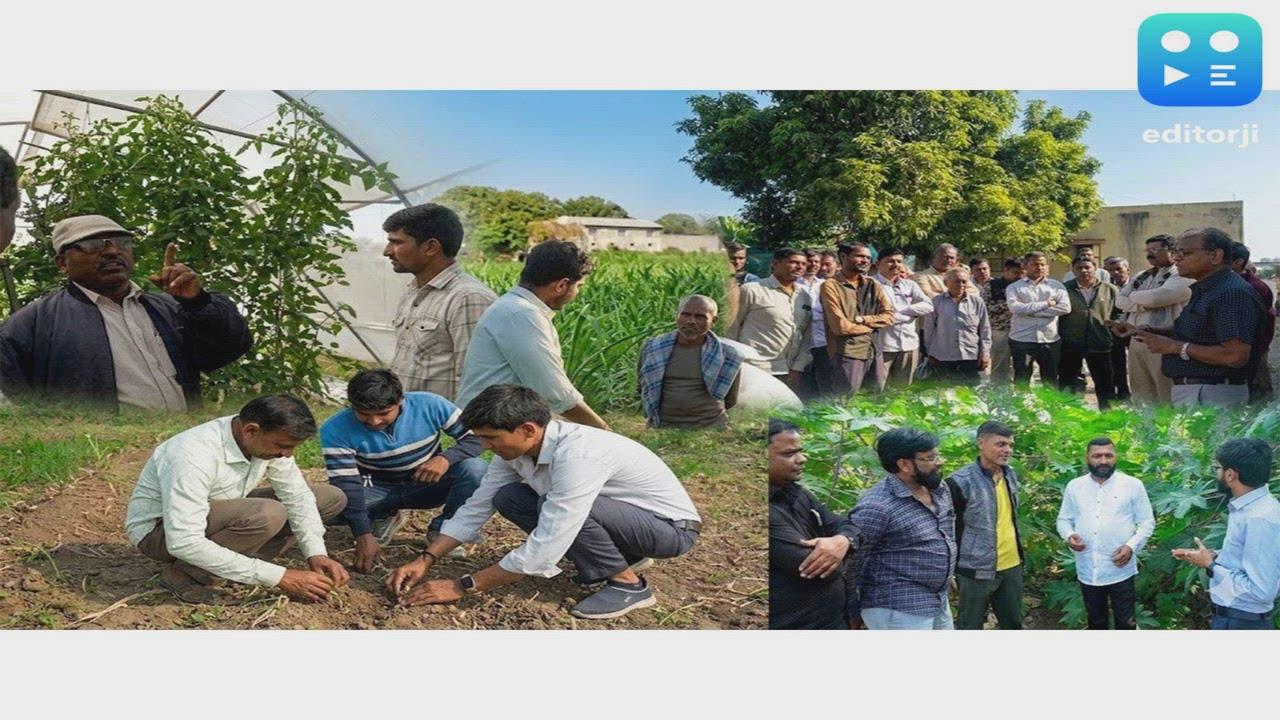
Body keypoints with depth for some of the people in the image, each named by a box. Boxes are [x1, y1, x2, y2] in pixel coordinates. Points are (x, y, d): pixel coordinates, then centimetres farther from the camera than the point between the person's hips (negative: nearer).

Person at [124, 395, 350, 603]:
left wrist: (316, 554, -19)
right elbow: (184, 543, -38)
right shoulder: (193, 456, -35)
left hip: (220, 516, 8)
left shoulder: (270, 439, -13)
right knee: (266, 515, -36)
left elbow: (298, 496, -3)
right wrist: (278, 577, -37)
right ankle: (184, 573, -13)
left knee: (332, 498, -3)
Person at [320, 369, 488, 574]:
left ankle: (442, 529, -2)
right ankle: (382, 518, 5)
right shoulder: (336, 430, -23)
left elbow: (477, 436, -16)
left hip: (426, 486, -1)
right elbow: (346, 484, -26)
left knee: (476, 469, -30)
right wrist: (364, 535, -37)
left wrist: (446, 458, -36)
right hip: (377, 491, 1)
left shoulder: (430, 406, -23)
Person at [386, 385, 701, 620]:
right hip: (615, 510, 9)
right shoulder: (515, 446, -9)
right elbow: (475, 509, 0)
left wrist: (462, 587, -27)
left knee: (550, 505, -30)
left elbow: (544, 550, -35)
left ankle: (627, 583, -9)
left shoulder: (577, 455, -34)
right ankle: (617, 557, 8)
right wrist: (425, 560, -11)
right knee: (508, 498, -2)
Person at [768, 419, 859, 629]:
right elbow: (807, 566, -26)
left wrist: (842, 542, -18)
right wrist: (841, 560, -4)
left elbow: (846, 525, 7)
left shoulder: (798, 494, 10)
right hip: (795, 626, -9)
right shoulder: (772, 511, -22)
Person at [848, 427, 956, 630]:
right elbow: (850, 565, -17)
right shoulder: (876, 507, -23)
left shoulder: (941, 489, 3)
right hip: (897, 611, -9)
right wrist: (853, 615, -8)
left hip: (939, 602, 9)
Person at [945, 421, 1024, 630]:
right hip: (977, 570, -7)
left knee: (1013, 624, 19)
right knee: (969, 628, 5)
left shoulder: (1010, 475, 6)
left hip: (1011, 566, 7)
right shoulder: (962, 481, -18)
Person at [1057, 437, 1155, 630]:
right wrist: (1069, 535, -11)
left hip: (1120, 570, -3)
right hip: (1088, 571, 3)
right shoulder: (1074, 486, 5)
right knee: (1096, 621, 17)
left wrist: (1132, 546, -15)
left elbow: (1147, 522, 1)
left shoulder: (1133, 485, -3)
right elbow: (1063, 519, 11)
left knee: (1125, 622, 6)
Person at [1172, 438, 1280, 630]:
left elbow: (1260, 591, -29)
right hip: (1231, 614, 9)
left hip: (1240, 622, -9)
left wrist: (1210, 565, -18)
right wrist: (1214, 556, 4)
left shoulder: (1260, 518, -27)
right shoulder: (1248, 507, 4)